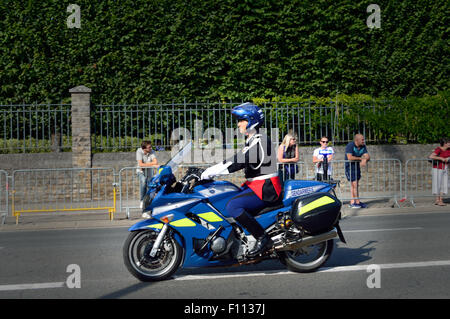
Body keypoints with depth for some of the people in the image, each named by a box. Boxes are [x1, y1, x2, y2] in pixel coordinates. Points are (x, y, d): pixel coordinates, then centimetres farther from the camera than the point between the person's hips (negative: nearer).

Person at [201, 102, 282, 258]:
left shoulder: (260, 141, -16)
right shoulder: (251, 141, 16)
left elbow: (239, 161, -25)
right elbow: (238, 160, 18)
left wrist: (209, 172, -25)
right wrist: (209, 172, 10)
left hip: (266, 188, -11)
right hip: (255, 185, 11)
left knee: (232, 206, -26)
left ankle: (263, 239, -19)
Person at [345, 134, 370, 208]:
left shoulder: (363, 146, 2)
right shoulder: (350, 145, -18)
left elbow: (367, 156, -7)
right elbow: (350, 157, -28)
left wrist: (365, 160, -31)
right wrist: (360, 158, -18)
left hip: (357, 166, 7)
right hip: (349, 166, -7)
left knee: (353, 184, 10)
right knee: (355, 184, -6)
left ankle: (352, 202, 15)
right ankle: (357, 202, 2)